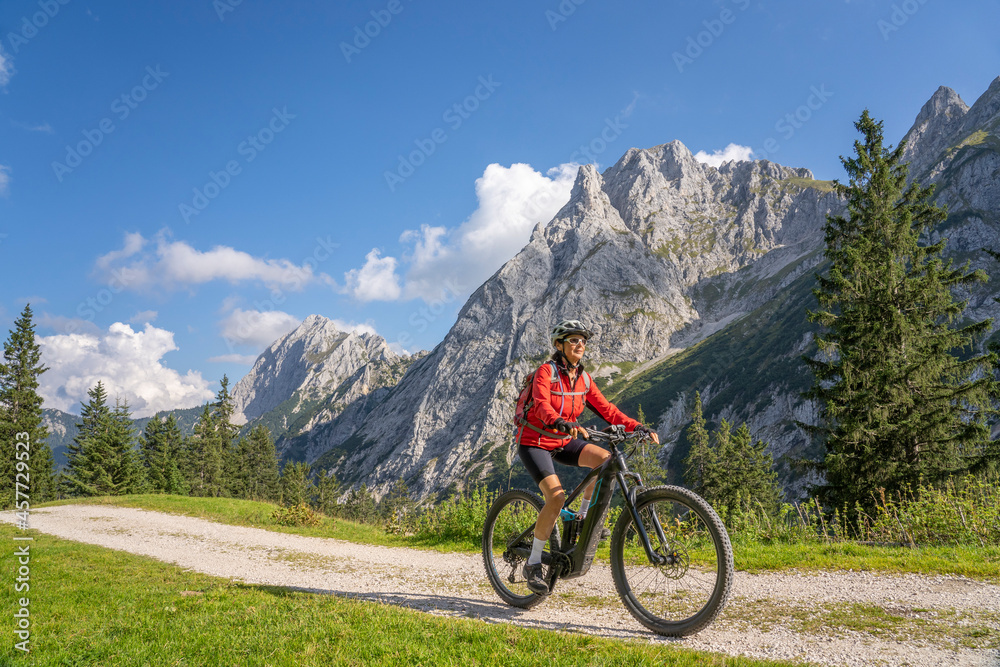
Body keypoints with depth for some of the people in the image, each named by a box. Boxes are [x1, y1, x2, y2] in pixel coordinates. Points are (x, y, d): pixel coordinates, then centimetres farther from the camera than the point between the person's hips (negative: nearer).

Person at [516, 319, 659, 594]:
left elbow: (606, 409, -2)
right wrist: (562, 423, -53)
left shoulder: (583, 378, 2)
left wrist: (638, 427, -16)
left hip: (563, 441, 6)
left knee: (605, 458, -20)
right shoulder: (546, 371, -17)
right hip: (534, 442, -6)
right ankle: (533, 564, -9)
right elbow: (542, 405, -33)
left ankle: (584, 517, 0)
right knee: (557, 496, -24)